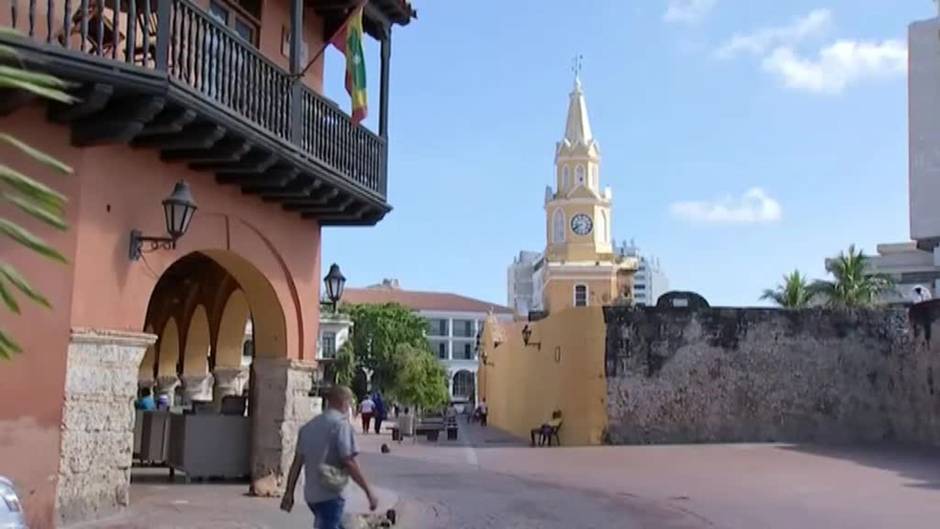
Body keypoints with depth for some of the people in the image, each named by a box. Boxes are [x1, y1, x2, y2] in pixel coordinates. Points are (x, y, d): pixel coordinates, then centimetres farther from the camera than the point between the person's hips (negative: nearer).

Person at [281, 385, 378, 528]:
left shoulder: (309, 426, 12)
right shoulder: (341, 424, -12)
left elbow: (297, 462, 12)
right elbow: (349, 463, -18)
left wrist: (289, 492, 16)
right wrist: (369, 491, -13)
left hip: (311, 494, 8)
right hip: (330, 495, -8)